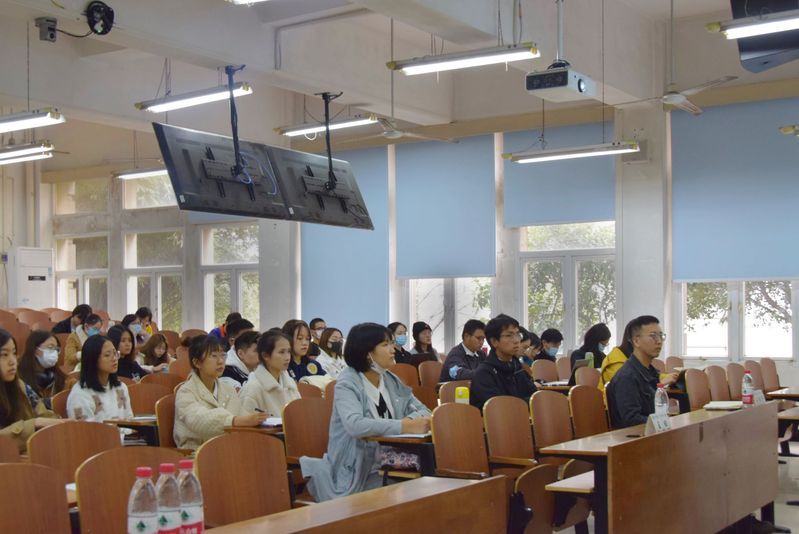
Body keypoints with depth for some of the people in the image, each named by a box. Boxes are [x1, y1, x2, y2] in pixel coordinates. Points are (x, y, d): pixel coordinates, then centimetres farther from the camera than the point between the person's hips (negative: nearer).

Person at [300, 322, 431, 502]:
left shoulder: (391, 380, 9)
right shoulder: (347, 383, -11)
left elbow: (422, 410, 9)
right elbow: (355, 425, -28)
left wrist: (413, 420, -14)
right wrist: (405, 426, -30)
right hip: (356, 473, -5)